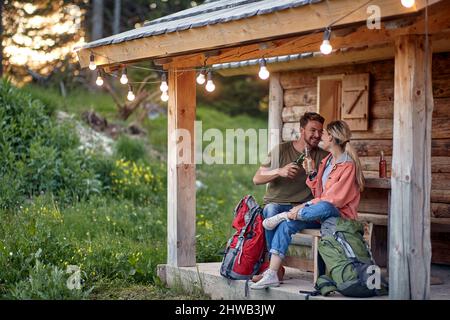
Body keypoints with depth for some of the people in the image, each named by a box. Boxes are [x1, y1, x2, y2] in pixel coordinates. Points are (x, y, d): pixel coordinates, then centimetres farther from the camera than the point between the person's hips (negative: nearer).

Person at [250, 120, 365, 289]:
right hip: (320, 216, 8)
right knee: (286, 225, -16)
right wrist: (312, 172, 5)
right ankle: (271, 274, -24)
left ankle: (285, 215, -17)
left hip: (340, 216, -7)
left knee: (323, 207, -42)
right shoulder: (326, 161, 18)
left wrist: (305, 206, -19)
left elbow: (335, 199, -17)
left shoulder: (348, 165, -9)